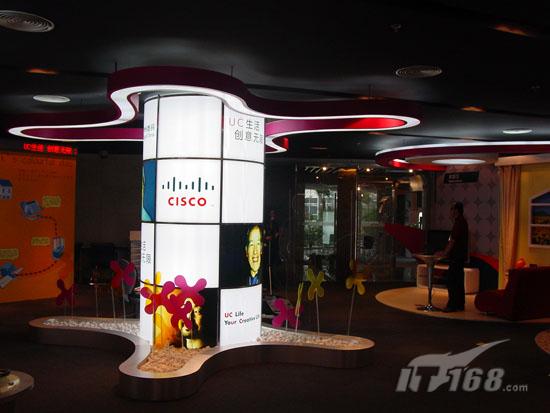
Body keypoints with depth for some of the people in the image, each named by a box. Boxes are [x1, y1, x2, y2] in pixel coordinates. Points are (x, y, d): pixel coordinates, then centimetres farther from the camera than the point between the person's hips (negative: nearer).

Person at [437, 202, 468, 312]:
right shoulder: (462, 221, 17)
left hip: (456, 256, -10)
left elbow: (453, 240, -17)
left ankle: (452, 305, -9)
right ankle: (459, 305, 17)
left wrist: (445, 253, -10)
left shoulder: (459, 222, -14)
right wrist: (446, 252, 19)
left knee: (451, 281, -9)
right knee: (458, 281, 12)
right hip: (459, 256, 10)